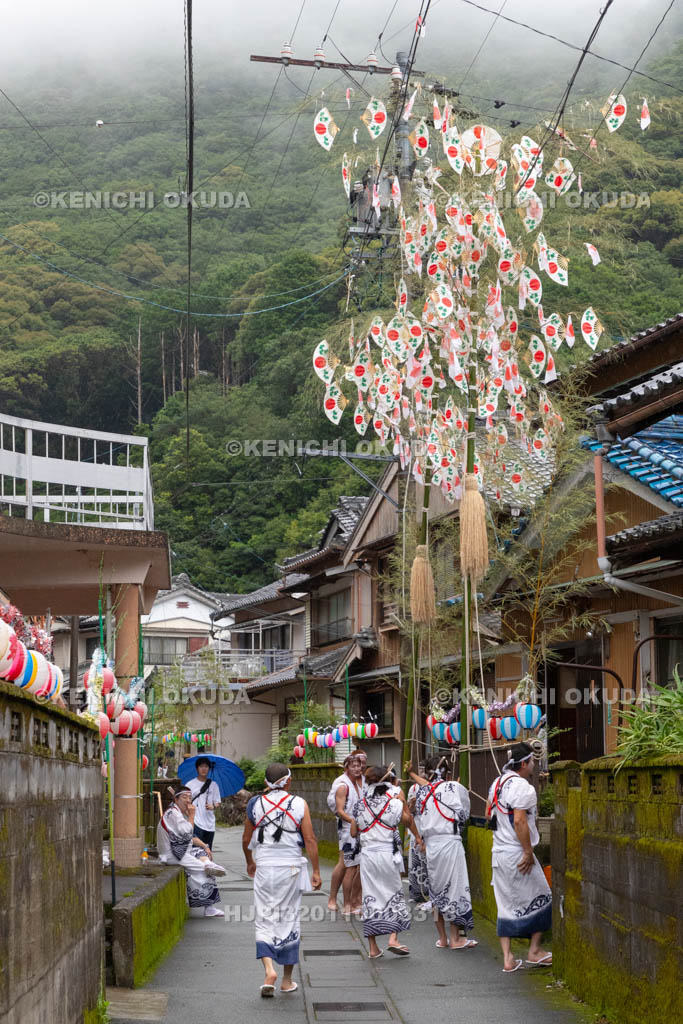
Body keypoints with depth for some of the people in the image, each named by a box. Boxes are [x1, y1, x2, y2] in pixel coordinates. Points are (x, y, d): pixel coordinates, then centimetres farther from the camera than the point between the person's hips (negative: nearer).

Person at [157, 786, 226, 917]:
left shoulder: (182, 813, 17)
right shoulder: (173, 813, -14)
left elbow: (191, 837, 19)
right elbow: (187, 833, -20)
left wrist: (205, 846, 6)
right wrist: (192, 815, -11)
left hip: (183, 851, 10)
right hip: (171, 854, -9)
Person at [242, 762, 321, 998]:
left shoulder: (255, 804, 1)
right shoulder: (299, 804, -4)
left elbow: (246, 840, 10)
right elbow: (310, 840, -7)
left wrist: (250, 863, 27)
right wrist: (316, 871, 0)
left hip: (264, 868, 1)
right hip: (291, 867, -1)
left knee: (264, 919, 6)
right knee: (289, 921, 10)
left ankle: (269, 968, -16)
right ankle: (287, 980, 17)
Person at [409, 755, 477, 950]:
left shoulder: (421, 793, 8)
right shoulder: (455, 788, -3)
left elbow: (418, 819, 13)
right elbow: (464, 814, 9)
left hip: (430, 844, 5)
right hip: (450, 841, -5)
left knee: (436, 889, 13)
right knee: (454, 888, 2)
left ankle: (442, 937, 18)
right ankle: (456, 938, 5)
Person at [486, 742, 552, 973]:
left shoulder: (497, 783, 12)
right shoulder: (523, 787, -16)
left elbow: (489, 815, 19)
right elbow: (520, 822, -22)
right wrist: (528, 853, -18)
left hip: (498, 853, 8)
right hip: (517, 854, -8)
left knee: (506, 906, 10)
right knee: (540, 900, 9)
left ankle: (507, 959, 9)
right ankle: (534, 951, 13)